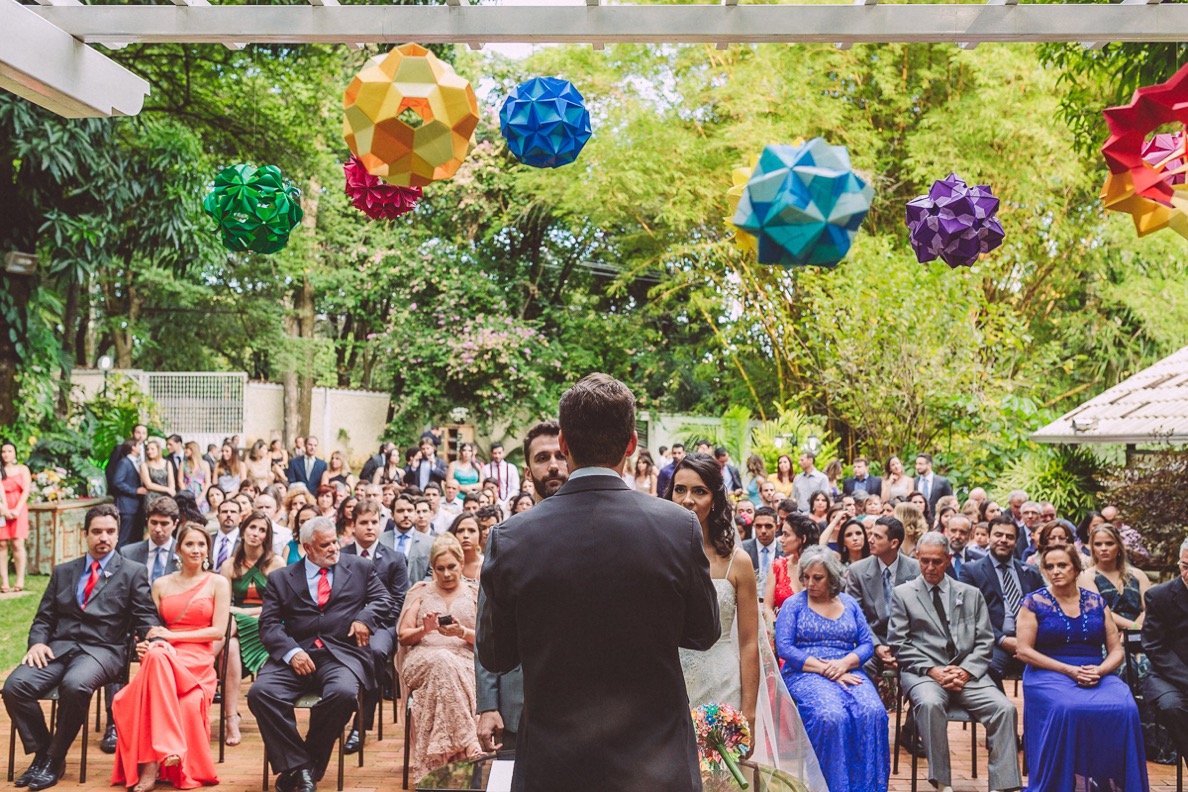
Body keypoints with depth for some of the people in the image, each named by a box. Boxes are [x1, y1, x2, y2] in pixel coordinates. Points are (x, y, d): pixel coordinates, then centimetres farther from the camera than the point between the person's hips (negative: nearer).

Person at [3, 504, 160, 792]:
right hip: (59, 647, 4)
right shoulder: (63, 572, 20)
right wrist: (37, 642, -3)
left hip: (102, 650, -4)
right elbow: (43, 619, 18)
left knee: (75, 685, -35)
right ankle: (42, 752, -3)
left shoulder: (134, 572, 9)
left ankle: (55, 758, -13)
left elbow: (146, 618, 1)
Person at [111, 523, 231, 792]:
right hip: (163, 657, 3)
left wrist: (172, 636, -7)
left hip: (198, 661, -3)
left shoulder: (218, 583, 9)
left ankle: (152, 763, -36)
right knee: (154, 652, -36)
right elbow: (154, 629, 17)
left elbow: (218, 630, 0)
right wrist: (144, 644, -8)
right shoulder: (161, 584, 18)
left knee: (157, 655, -36)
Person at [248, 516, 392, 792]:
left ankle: (307, 768, -15)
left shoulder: (360, 568, 17)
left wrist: (365, 618, -6)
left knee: (343, 694, -34)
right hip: (295, 656, 1)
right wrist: (291, 652, -12)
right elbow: (268, 624, 6)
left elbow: (383, 600, 17)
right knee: (260, 692, -28)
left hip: (341, 654, -1)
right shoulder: (280, 578, 15)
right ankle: (297, 765, -18)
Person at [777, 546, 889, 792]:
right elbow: (784, 647, -5)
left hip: (847, 672, 3)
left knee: (873, 712, -28)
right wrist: (824, 669, -14)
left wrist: (844, 663, -11)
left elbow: (867, 643, 9)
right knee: (830, 716, -34)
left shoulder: (849, 603, 15)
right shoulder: (793, 604, 5)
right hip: (806, 674, -3)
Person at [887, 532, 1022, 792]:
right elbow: (899, 644, 3)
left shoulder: (971, 594, 17)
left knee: (1005, 708, -24)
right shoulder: (902, 594, 10)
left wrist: (967, 670, -7)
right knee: (930, 703, -36)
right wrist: (932, 670, -11)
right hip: (923, 672, -3)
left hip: (967, 672, 3)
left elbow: (985, 641, 11)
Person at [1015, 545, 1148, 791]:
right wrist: (1070, 671, -11)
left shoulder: (1097, 602, 14)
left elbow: (1116, 651, 13)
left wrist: (1099, 671, -9)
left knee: (1126, 710, -28)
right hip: (1049, 675, -3)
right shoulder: (1034, 602, 5)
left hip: (1098, 676, 3)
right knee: (1065, 710, -35)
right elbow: (1024, 651, -3)